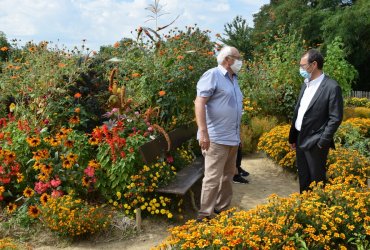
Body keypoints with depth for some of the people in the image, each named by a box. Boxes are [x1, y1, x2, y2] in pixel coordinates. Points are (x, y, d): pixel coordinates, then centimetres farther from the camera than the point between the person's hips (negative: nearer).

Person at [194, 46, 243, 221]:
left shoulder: (233, 79, 17)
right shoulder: (212, 75, -10)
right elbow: (200, 102, -20)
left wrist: (237, 133, 21)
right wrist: (203, 132, -27)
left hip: (232, 138, 9)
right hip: (216, 138, -9)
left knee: (228, 176, 16)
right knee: (213, 178, -7)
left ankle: (223, 208, 30)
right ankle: (205, 216, 4)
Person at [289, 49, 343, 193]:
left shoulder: (332, 87, -14)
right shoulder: (305, 84, 10)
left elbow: (335, 118, -15)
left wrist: (322, 142, -16)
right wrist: (292, 137, 14)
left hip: (315, 143, -7)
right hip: (300, 139, 7)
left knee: (317, 179, 4)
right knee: (303, 178, 18)